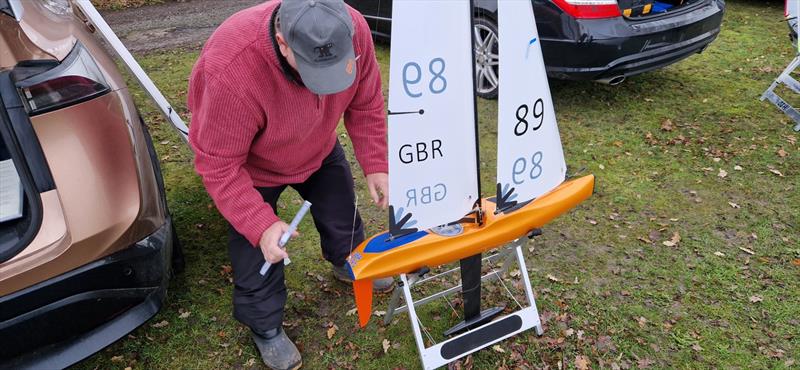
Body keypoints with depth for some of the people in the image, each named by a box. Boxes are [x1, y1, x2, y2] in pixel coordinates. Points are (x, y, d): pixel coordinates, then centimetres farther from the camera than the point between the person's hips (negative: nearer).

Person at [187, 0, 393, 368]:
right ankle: (266, 328, 33)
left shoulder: (353, 31, -31)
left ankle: (348, 265, 54)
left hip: (319, 149, 5)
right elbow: (219, 165, -32)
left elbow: (365, 105, -12)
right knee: (258, 254, 4)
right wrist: (261, 226, -37)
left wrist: (376, 166, -16)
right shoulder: (231, 70, -44)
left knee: (342, 214, 20)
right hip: (249, 166, -4)